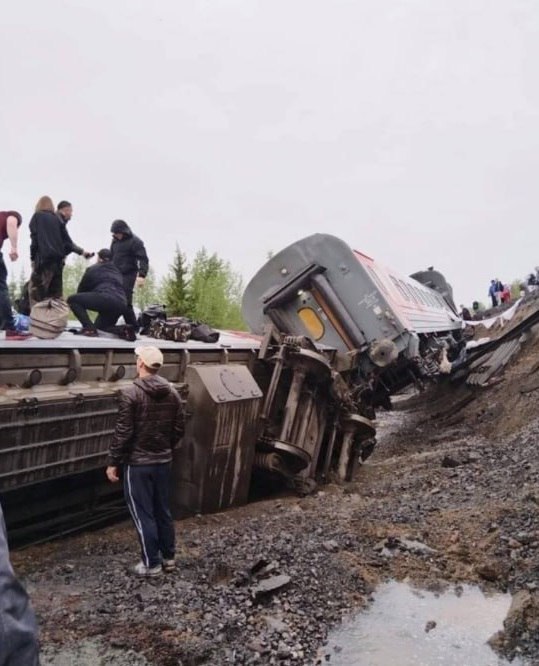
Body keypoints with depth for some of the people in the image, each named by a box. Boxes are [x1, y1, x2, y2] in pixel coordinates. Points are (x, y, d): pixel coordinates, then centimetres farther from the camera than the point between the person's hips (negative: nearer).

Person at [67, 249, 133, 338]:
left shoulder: (92, 269, 14)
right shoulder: (116, 271, 29)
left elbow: (81, 290, 22)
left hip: (105, 299, -7)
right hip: (122, 305, 7)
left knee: (72, 299, 7)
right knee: (99, 326, 28)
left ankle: (89, 328, -8)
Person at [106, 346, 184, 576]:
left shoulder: (131, 393, -17)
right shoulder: (172, 393, 1)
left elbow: (123, 432, -17)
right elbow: (179, 429, 6)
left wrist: (113, 462, -8)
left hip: (137, 463, -6)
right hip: (163, 461, 6)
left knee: (143, 514, 4)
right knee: (163, 510, 17)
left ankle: (151, 563, 11)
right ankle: (168, 557, 26)